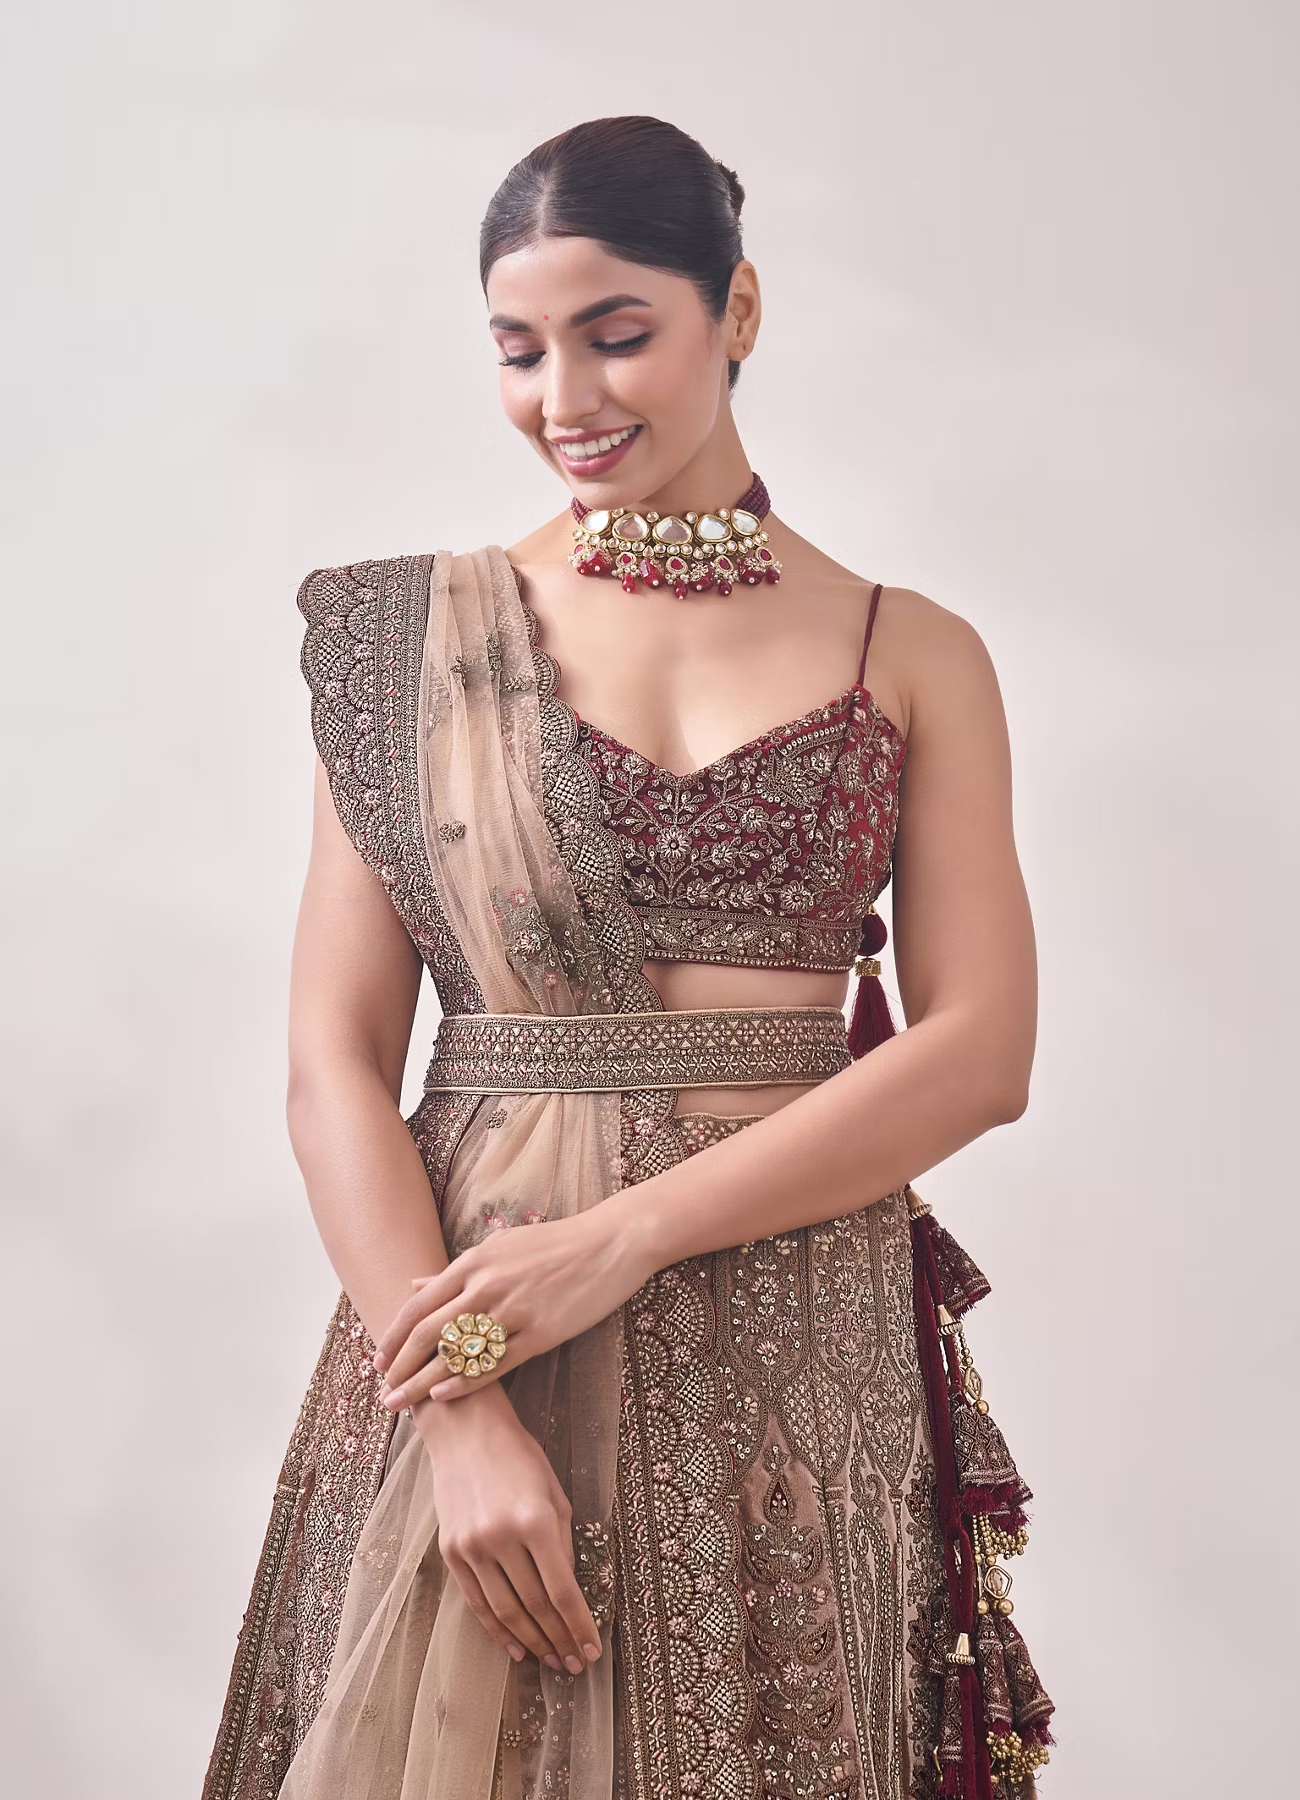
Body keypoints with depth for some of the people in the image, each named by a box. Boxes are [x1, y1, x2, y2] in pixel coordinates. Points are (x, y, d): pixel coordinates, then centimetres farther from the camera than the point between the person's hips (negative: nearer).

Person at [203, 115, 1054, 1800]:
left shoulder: (910, 655, 5)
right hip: (462, 1304, 0)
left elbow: (981, 1045, -4)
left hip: (803, 1341, 1)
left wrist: (623, 1236, -14)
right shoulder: (421, 637, 3)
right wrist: (459, 1408, -15)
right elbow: (333, 1062, -2)